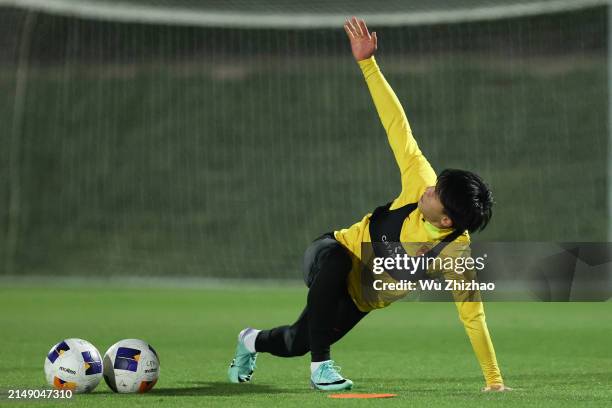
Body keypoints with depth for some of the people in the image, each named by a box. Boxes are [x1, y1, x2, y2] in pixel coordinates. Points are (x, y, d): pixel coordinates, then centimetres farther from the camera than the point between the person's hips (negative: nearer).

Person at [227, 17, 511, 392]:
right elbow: (398, 128, -26)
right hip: (335, 253, 0)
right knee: (335, 259, -39)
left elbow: (473, 316, -27)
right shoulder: (422, 184, -27)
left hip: (359, 300, 0)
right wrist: (368, 62, -30)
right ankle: (321, 365, -25)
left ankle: (253, 341, 57)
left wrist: (494, 381, -29)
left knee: (297, 343, 18)